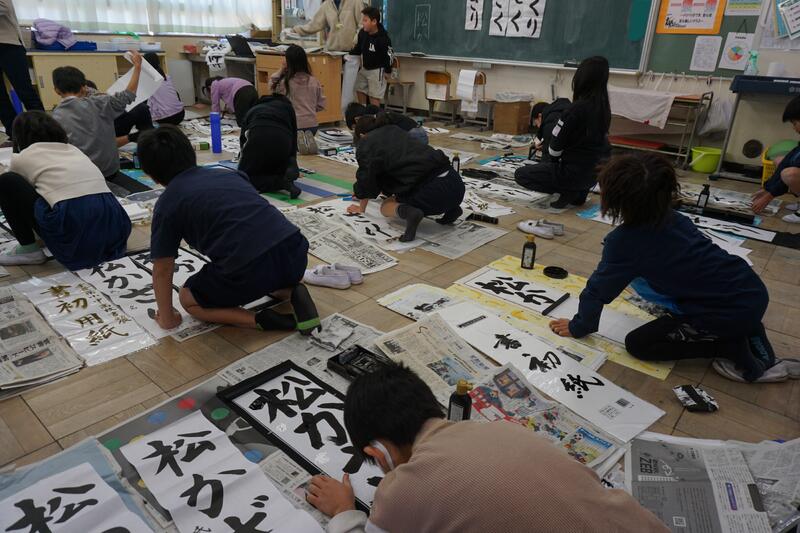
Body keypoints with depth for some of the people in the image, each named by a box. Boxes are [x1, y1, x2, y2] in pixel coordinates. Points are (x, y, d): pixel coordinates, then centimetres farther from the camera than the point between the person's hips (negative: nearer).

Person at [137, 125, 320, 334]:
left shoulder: (167, 204, 10)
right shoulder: (226, 172, 25)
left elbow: (162, 271, 15)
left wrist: (167, 318, 30)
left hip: (251, 269, -5)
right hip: (296, 252, 6)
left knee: (189, 300, 23)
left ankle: (261, 320, 1)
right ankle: (293, 292, 9)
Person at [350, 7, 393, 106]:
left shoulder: (383, 38, -25)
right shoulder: (362, 32, -7)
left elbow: (388, 55, -17)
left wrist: (387, 71, -15)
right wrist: (350, 53, -2)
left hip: (377, 70, -7)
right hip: (364, 68, 8)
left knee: (374, 95, -3)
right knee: (360, 90, 16)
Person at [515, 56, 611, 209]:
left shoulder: (577, 109, -22)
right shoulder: (603, 108, 0)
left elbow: (555, 148, -14)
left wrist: (554, 159, 9)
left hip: (575, 173, -7)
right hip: (596, 171, 8)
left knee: (520, 174, 5)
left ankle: (569, 191, -3)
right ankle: (579, 193, 16)